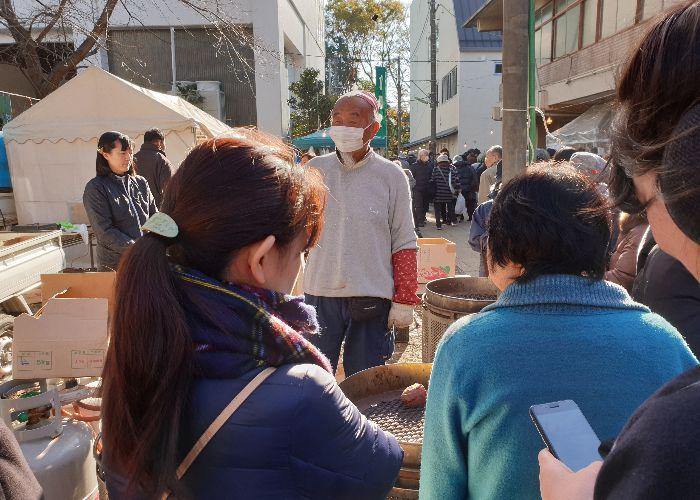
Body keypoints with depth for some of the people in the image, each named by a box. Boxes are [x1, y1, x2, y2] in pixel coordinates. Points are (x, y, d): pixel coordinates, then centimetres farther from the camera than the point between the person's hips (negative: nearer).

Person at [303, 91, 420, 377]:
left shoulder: (392, 176, -2)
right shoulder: (314, 169, 3)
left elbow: (404, 244, -1)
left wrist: (404, 301, -4)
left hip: (373, 299, -1)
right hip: (319, 293, 2)